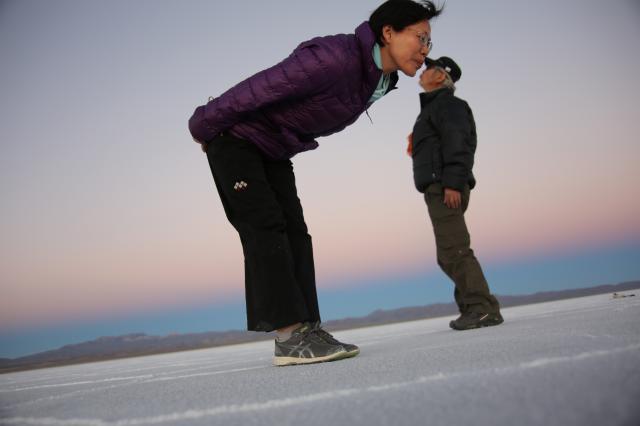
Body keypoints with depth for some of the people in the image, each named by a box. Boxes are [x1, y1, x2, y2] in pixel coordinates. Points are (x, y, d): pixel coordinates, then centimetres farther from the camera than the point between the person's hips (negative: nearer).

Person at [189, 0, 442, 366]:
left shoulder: (381, 81, 1)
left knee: (294, 232, -1)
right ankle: (291, 335, -18)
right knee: (265, 227, -16)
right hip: (235, 139, -8)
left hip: (274, 151, 8)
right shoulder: (335, 58, -30)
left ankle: (307, 332, -3)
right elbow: (258, 88, -27)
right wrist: (204, 127, -17)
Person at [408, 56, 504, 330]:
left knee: (454, 250, -17)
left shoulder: (447, 104, -1)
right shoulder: (433, 108, 29)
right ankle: (474, 308, 10)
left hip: (445, 188, -10)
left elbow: (457, 143, -15)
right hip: (438, 189, 10)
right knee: (448, 255, 9)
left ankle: (482, 308, -18)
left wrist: (452, 183, -25)